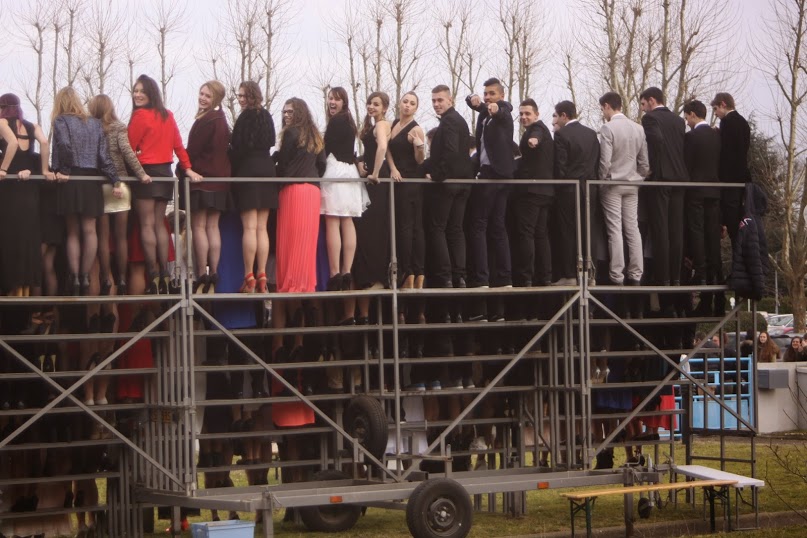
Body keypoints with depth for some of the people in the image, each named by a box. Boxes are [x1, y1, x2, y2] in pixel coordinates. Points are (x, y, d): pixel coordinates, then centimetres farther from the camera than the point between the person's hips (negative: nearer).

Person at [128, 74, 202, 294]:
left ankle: (153, 277, -10)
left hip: (145, 173, -7)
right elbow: (178, 144, 10)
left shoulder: (140, 116, -11)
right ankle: (164, 277, 7)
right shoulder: (167, 116, 9)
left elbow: (130, 147, -8)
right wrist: (188, 169, 10)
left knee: (147, 225, -5)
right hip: (165, 172, 7)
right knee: (159, 224, 10)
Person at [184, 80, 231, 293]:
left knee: (198, 226, -7)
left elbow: (193, 150, -14)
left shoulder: (206, 121, -15)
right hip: (220, 178, 9)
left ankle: (202, 278, -11)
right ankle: (213, 277, 7)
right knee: (212, 226, 8)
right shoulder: (221, 119, 14)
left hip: (202, 179, -9)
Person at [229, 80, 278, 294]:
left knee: (249, 227, -9)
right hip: (267, 170, 7)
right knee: (262, 228, 6)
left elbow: (238, 147, -12)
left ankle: (249, 277, -12)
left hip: (248, 172, -7)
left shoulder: (246, 117, -8)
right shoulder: (267, 116, 14)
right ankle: (261, 277, 3)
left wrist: (232, 171, -3)